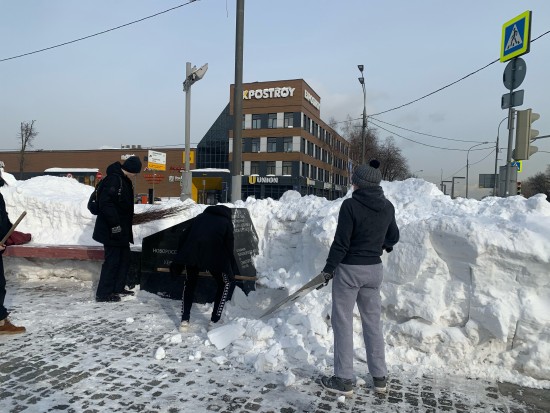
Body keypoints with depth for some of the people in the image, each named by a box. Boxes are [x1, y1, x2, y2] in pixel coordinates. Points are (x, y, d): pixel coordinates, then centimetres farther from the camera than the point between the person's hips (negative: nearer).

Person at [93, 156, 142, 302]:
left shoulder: (124, 180, 13)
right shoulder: (113, 179, -19)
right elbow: (105, 202, -26)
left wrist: (126, 226, 20)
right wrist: (115, 224, -25)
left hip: (122, 229, 10)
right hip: (112, 230, -10)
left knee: (124, 257, 16)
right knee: (112, 260, -4)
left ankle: (118, 288, 28)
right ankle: (103, 294, 6)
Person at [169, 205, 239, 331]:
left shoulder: (199, 217, 30)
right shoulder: (226, 222, 22)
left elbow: (183, 237, 24)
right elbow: (229, 248, 17)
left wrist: (177, 264, 29)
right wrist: (232, 271, 27)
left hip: (191, 252, 3)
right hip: (213, 255, -3)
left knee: (189, 283, 29)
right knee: (226, 283, 21)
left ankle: (184, 321, 24)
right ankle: (214, 322, 17)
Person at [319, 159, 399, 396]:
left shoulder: (350, 205, -16)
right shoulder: (387, 207, 2)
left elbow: (341, 242, -17)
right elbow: (393, 237, 15)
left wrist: (328, 269, -6)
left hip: (349, 269, -6)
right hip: (374, 269, 6)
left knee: (343, 323, 5)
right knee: (373, 322, 16)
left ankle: (344, 379, 13)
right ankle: (379, 377, 25)